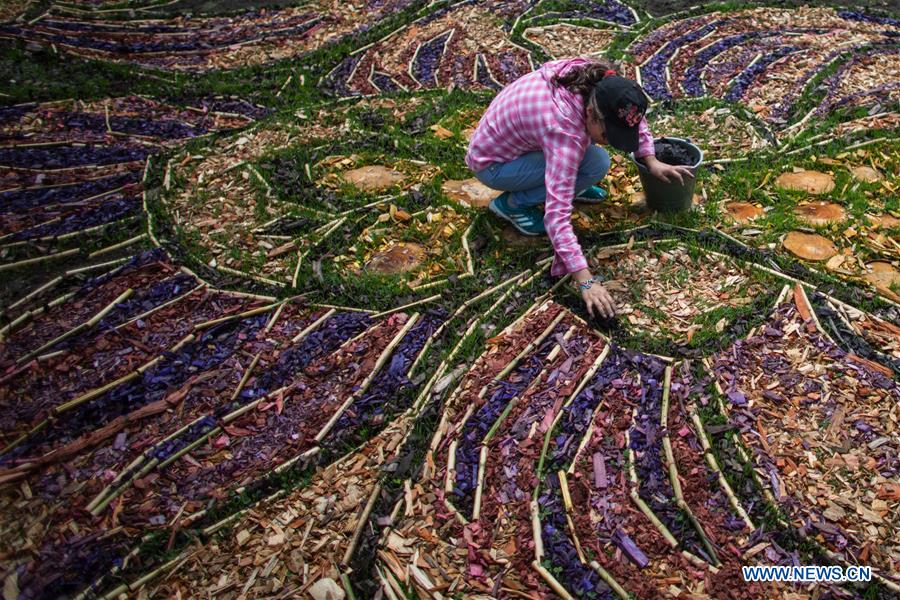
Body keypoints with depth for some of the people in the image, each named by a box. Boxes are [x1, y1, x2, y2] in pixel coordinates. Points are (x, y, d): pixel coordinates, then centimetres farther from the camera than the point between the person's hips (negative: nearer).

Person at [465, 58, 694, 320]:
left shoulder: (600, 85, -16)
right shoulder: (565, 129, -38)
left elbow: (635, 118, 7)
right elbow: (557, 214, -43)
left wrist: (652, 161, -4)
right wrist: (587, 282, -46)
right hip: (491, 163, -7)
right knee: (596, 164, -22)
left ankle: (571, 183, 12)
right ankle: (512, 203, -7)